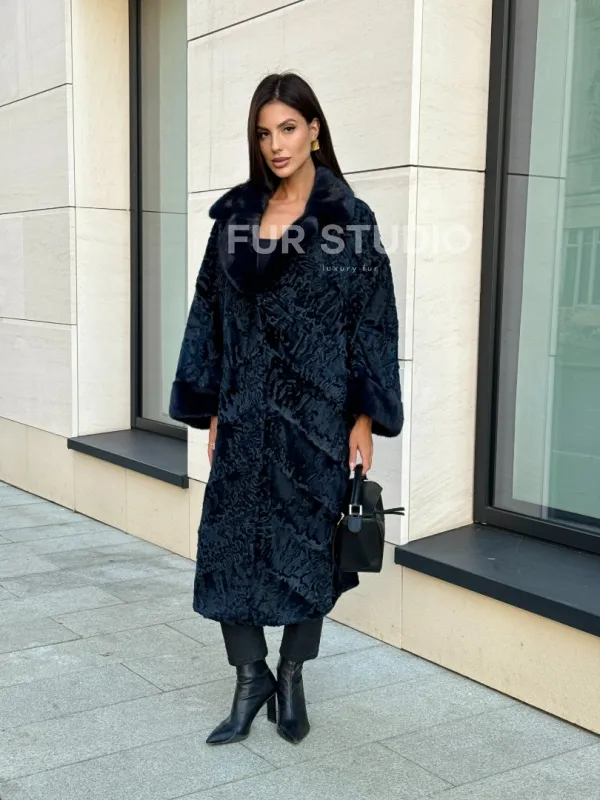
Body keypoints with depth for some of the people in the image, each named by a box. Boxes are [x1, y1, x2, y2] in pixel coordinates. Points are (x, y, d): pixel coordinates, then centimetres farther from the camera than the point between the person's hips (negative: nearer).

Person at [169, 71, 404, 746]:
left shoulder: (350, 218, -3)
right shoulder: (236, 215, 7)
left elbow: (372, 322, -4)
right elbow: (214, 312, 9)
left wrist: (365, 418, -9)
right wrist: (213, 409, 5)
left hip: (317, 412, -3)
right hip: (246, 410, 3)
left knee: (309, 544, 6)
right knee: (231, 543, 1)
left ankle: (291, 680, 25)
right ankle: (249, 681, 17)